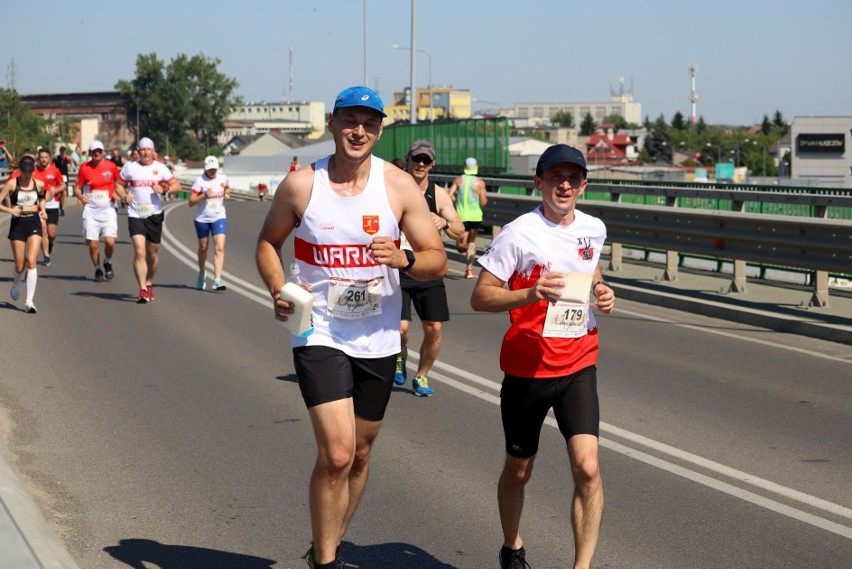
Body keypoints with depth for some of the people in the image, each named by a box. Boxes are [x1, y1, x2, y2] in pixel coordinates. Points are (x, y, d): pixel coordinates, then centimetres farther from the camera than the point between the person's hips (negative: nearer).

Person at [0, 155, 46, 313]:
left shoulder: (39, 184, 3)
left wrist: (42, 209, 6)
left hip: (34, 224, 1)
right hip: (17, 224, -1)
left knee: (31, 261, -14)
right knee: (19, 266, 4)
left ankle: (29, 302, -14)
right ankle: (16, 284, 41)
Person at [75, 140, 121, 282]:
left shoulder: (111, 166, 0)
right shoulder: (84, 168, -1)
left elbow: (118, 183, 17)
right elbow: (77, 187, 5)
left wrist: (116, 193, -1)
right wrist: (80, 196, -15)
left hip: (108, 208, 0)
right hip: (91, 209, 1)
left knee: (110, 241, -13)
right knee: (93, 243, -2)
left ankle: (108, 263, 17)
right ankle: (98, 269, 20)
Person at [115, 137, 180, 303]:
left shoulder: (160, 168, 5)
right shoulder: (129, 167, 5)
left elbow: (177, 186, 5)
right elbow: (119, 185, 14)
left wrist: (164, 190, -14)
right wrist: (124, 196, -6)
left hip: (154, 215, 1)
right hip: (135, 215, -1)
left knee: (153, 253, 10)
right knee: (139, 252, -14)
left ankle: (149, 283, 32)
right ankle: (143, 290, -16)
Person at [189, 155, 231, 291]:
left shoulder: (223, 178, 0)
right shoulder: (200, 181, -9)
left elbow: (227, 187, 25)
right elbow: (191, 202, -11)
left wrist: (227, 193, 2)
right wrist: (204, 195, -26)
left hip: (219, 218, 1)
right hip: (202, 219, -1)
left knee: (219, 248, -16)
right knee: (203, 248, 14)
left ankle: (217, 279, -21)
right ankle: (201, 274, 39)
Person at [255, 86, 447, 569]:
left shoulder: (399, 185, -3)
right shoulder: (301, 184, -5)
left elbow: (439, 262, -2)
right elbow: (269, 242, 9)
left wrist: (403, 259, -24)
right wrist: (278, 289, -10)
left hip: (378, 339, 3)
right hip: (319, 334, -3)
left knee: (359, 456, 14)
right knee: (337, 453, -16)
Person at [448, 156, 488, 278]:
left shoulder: (458, 180, 0)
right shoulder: (480, 183, -5)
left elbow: (450, 195, -6)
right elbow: (483, 203, -7)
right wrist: (485, 198, 15)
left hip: (461, 216, 0)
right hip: (475, 216, 0)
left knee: (460, 246, 6)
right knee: (471, 242, 19)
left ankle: (468, 249, -27)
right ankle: (469, 269, 11)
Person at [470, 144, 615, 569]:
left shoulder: (594, 229, 5)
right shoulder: (519, 233, -12)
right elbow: (480, 297, -13)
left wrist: (601, 292, 5)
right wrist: (531, 294, -29)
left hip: (579, 365, 3)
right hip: (528, 368, -3)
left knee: (587, 467, -15)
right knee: (518, 471, 14)